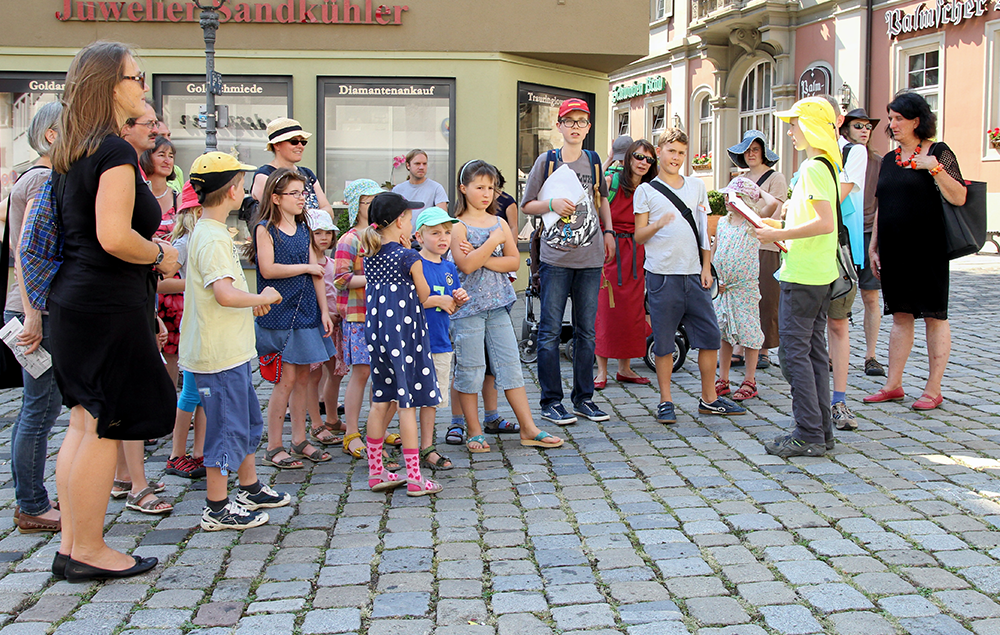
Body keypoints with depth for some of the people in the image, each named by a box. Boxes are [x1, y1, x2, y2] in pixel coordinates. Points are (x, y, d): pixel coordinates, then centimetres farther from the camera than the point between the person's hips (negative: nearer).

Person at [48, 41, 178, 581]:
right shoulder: (115, 151, -15)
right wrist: (160, 256, -8)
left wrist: (149, 246, 19)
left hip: (72, 300, 10)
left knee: (84, 425, 14)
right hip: (108, 307, -10)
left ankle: (71, 545, 21)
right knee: (105, 429, 0)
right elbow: (115, 237, -24)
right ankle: (88, 552, 9)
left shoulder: (72, 153, 14)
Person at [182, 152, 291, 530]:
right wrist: (262, 298, -14)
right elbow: (225, 294, -30)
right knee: (226, 428, -1)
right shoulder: (212, 238, -19)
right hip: (220, 354, -10)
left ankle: (249, 488, 35)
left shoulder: (209, 232, 13)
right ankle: (217, 509, 8)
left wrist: (252, 303, 15)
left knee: (248, 420, 21)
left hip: (232, 349, 10)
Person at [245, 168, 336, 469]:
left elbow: (316, 274, 11)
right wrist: (306, 267, -9)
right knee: (287, 378, -6)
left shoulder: (303, 229, 13)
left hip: (306, 311, 6)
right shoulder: (265, 229, -5)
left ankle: (299, 440, 18)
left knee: (303, 376, 9)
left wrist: (324, 311, 6)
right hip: (279, 313, -6)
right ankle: (273, 448, 2)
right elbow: (268, 269, -17)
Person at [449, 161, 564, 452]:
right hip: (468, 306, -4)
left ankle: (528, 428, 10)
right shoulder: (458, 226, -5)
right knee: (470, 370, 2)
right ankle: (475, 433, 13)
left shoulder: (500, 223, 10)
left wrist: (482, 259, -11)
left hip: (498, 304, 5)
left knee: (510, 365, 6)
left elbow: (514, 261, 2)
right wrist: (493, 241, -14)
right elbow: (466, 265, -18)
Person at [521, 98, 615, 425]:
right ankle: (551, 401, 4)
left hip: (590, 256, 3)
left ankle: (583, 397, 16)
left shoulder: (594, 161, 12)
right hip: (556, 255, -3)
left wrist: (608, 231, 16)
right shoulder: (547, 161, 2)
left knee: (587, 330, 7)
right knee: (550, 330, -3)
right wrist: (553, 204, -13)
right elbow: (527, 205, 4)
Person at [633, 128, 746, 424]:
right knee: (663, 341, 0)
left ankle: (709, 399, 15)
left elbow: (704, 231, 17)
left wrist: (706, 267, 8)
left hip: (694, 274, 3)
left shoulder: (697, 186, 15)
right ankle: (665, 401, 10)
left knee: (710, 335, 3)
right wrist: (658, 225, -19)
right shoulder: (646, 191, 5)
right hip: (662, 274, -3)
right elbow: (639, 236, 2)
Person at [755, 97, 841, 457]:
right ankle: (822, 430, 16)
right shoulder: (828, 165, 15)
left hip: (802, 276, -10)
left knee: (794, 351, -7)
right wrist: (781, 226, 17)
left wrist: (778, 234, -18)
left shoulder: (812, 167, -15)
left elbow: (826, 223, -24)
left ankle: (809, 435, -5)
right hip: (821, 273, 10)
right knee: (814, 350, 12)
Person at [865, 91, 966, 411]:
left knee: (934, 316, 0)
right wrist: (873, 245, 13)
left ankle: (933, 389, 5)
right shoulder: (889, 159, 14)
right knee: (900, 315, 10)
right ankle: (893, 385, 15)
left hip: (927, 249, -6)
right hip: (894, 250, 6)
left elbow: (959, 198, -12)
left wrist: (935, 169, -22)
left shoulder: (937, 152, -4)